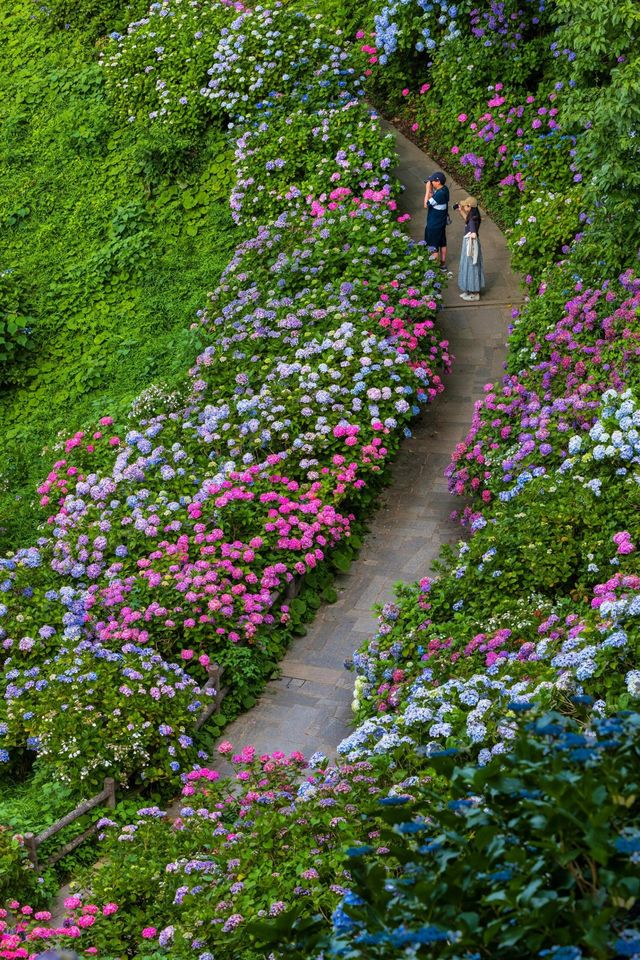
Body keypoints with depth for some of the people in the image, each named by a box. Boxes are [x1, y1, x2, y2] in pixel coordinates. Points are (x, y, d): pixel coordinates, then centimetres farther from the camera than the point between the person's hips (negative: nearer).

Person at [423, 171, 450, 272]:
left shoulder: (440, 194, -32)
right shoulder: (444, 189, -4)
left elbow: (426, 204, -28)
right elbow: (433, 197, 7)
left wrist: (428, 190, -24)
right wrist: (430, 188, -8)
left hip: (434, 225, -10)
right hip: (442, 222, 10)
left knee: (433, 248, 5)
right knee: (442, 243, 22)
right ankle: (443, 264, 36)